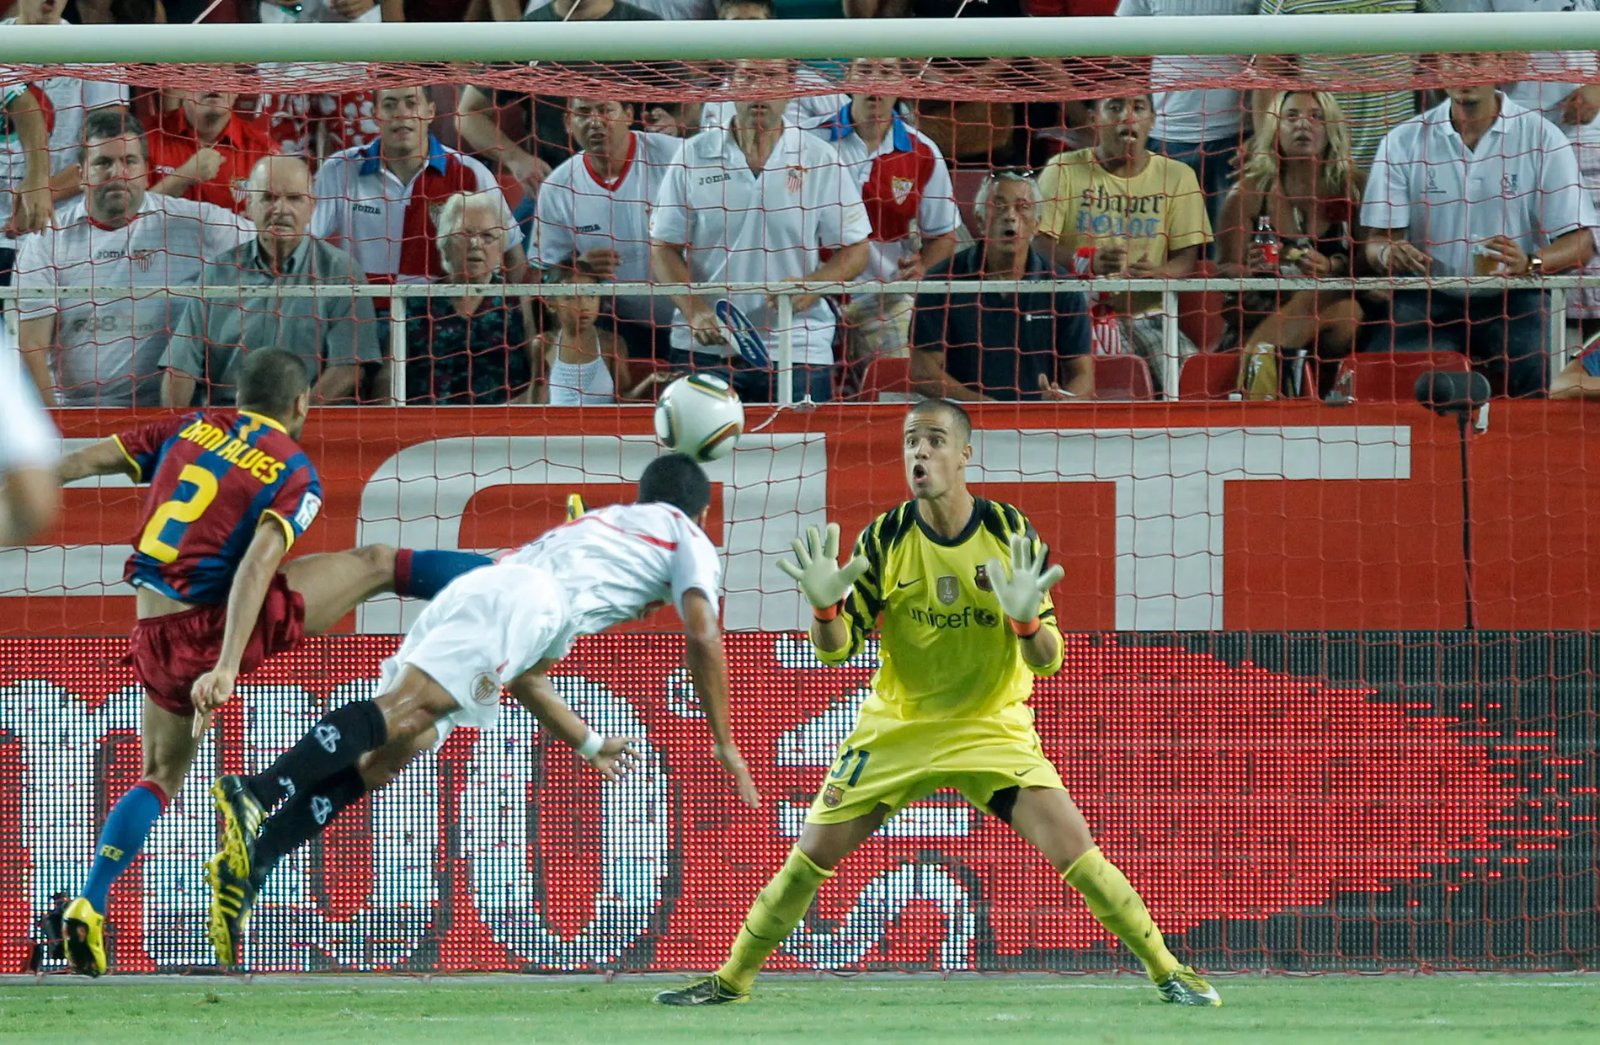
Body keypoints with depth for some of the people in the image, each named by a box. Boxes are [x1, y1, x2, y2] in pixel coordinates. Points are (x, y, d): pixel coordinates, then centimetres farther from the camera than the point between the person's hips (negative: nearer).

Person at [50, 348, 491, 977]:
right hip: (224, 625, -4)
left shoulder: (187, 430, 7)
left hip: (159, 642, 4)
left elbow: (89, 460, 3)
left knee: (161, 776, 21)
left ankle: (88, 909, 6)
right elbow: (258, 564, -19)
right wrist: (226, 667, -27)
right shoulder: (295, 475, -5)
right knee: (376, 564, 8)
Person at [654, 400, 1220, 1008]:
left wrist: (1026, 619, -34)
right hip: (896, 725, 1)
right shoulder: (885, 539, -8)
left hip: (993, 727, -1)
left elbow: (1047, 661, -12)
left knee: (1072, 846, -16)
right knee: (813, 852, -3)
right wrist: (824, 605, -26)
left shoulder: (1009, 534, -11)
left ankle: (1167, 972, -4)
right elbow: (837, 648, -4)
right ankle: (732, 978, 14)